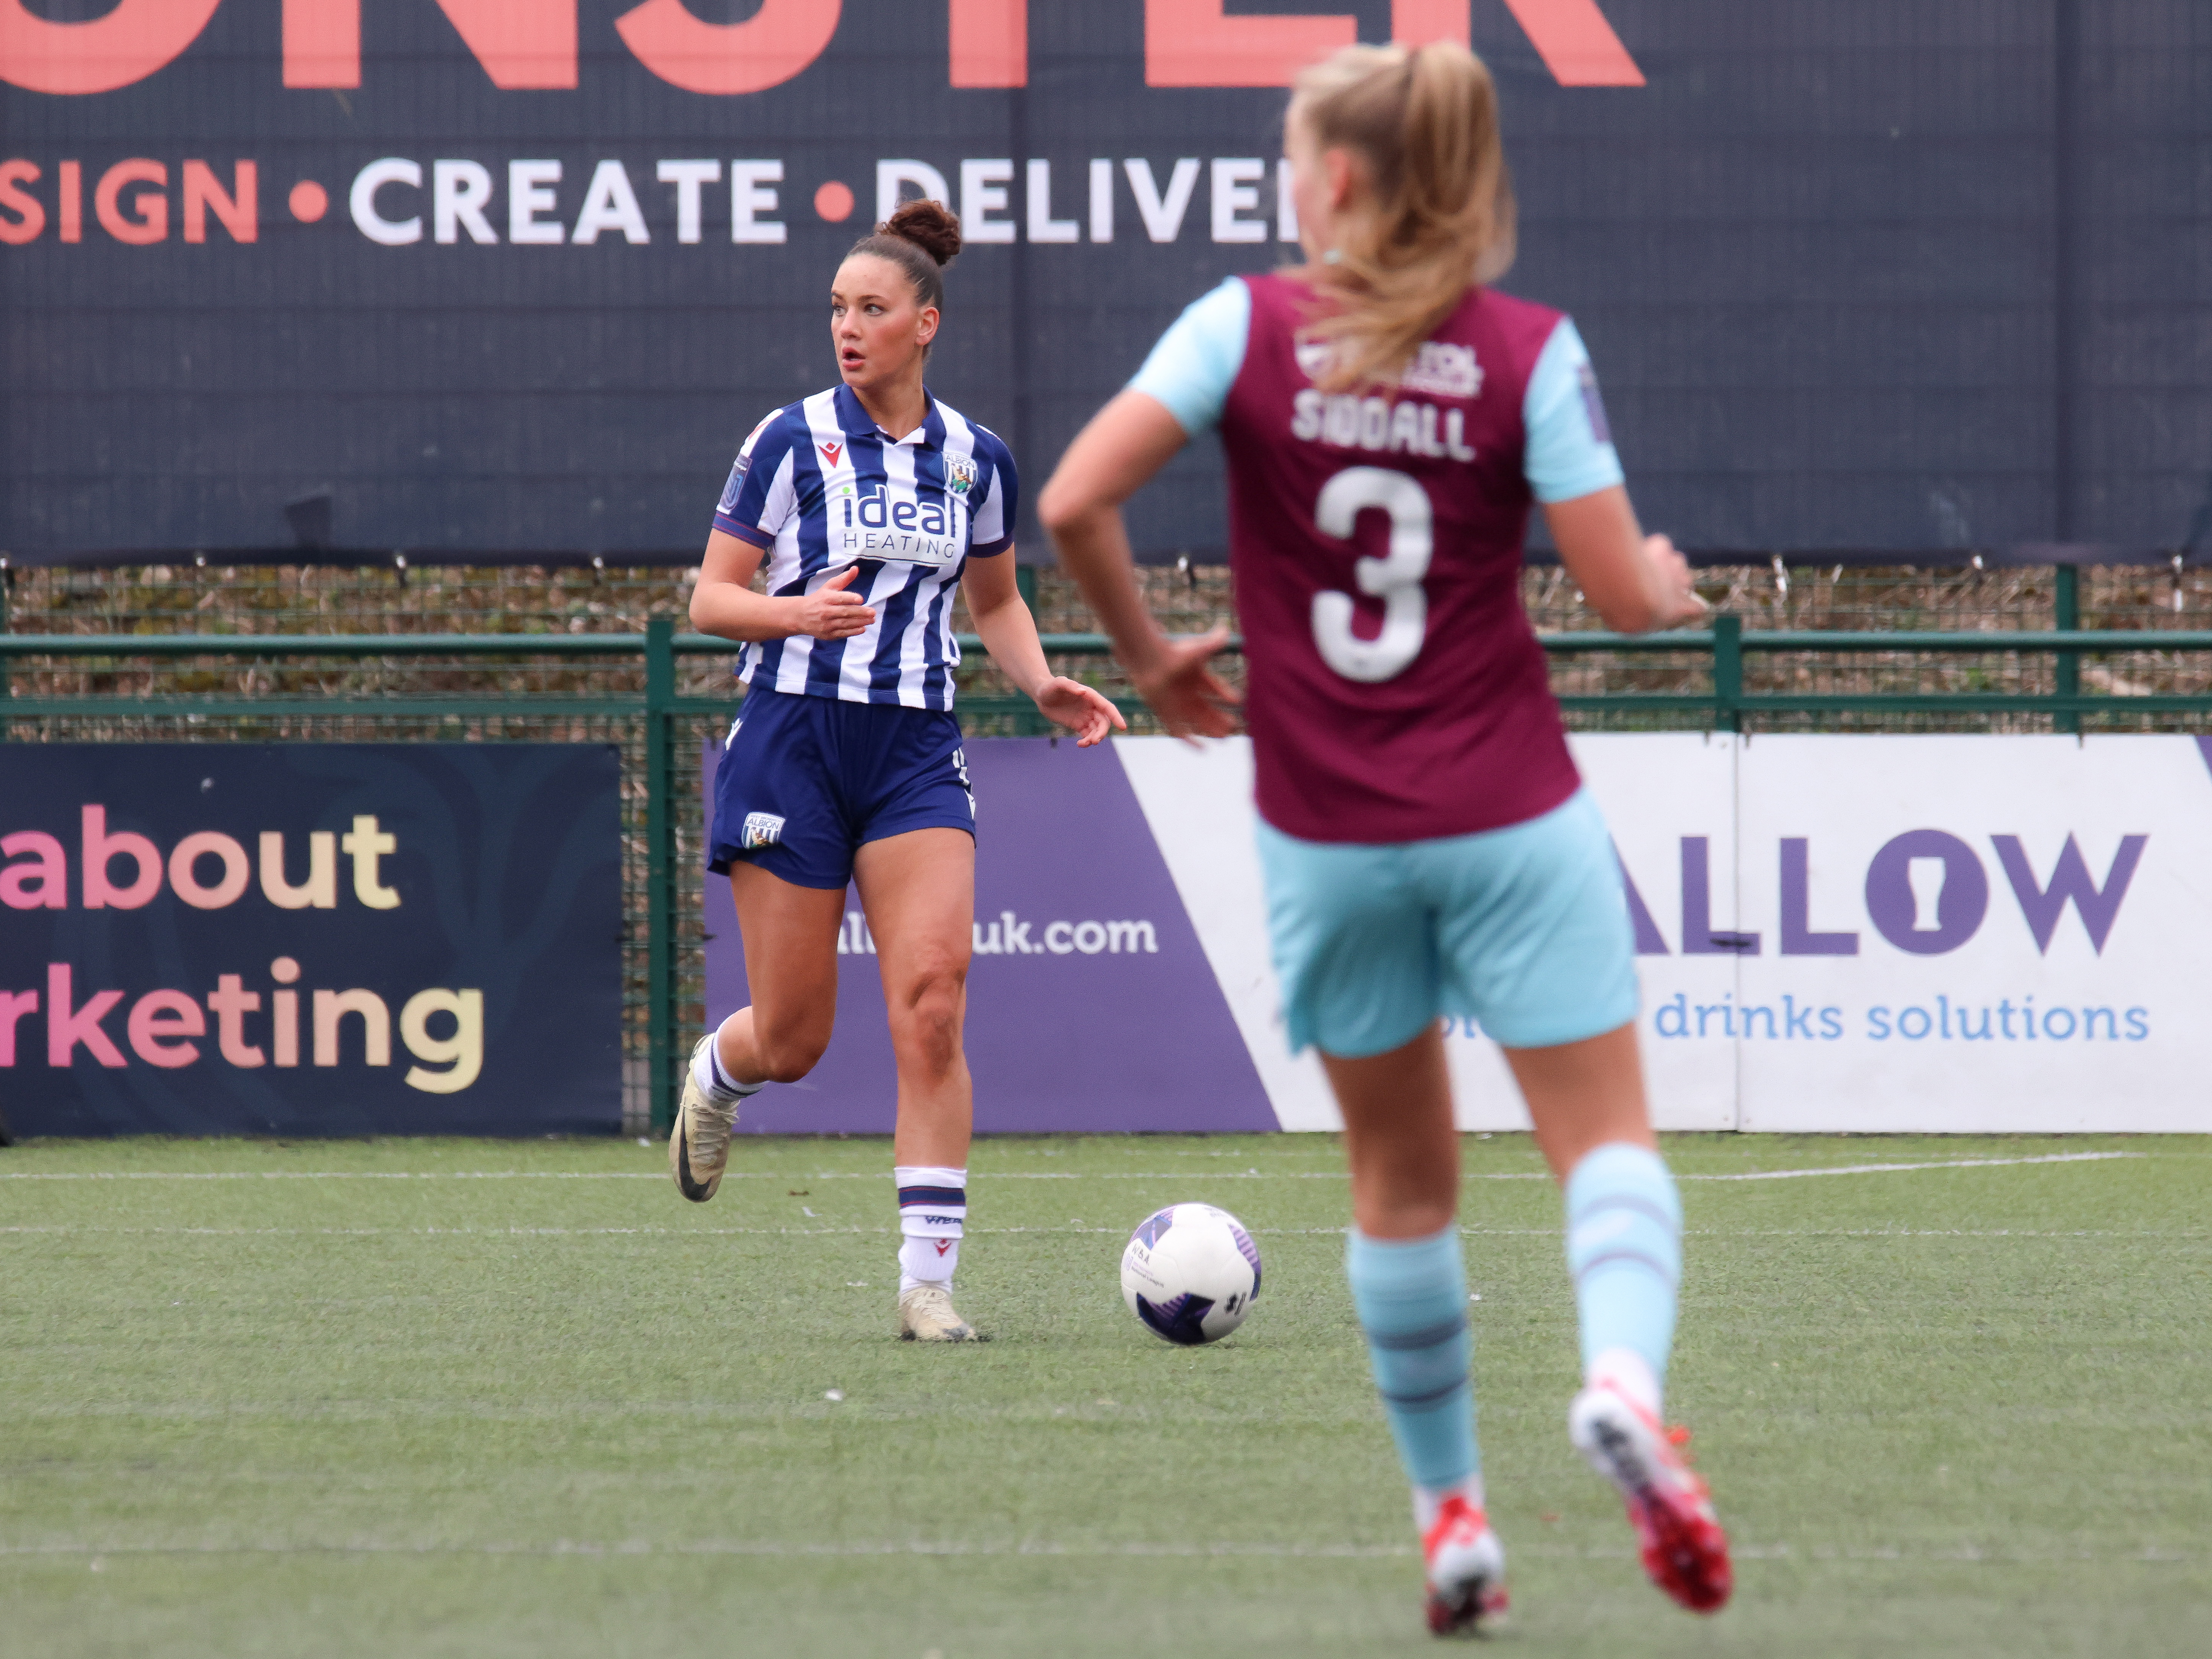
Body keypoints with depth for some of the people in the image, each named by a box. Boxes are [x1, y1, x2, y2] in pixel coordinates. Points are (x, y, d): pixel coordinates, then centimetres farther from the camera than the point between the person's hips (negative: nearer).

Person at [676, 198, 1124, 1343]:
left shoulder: (975, 458, 7)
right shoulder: (793, 440, -3)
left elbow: (996, 601, 22)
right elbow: (710, 600, -1)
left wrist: (1041, 683, 4)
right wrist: (802, 611, -21)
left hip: (916, 752, 2)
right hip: (794, 739, -2)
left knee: (931, 1008, -16)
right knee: (791, 1040, 1)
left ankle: (929, 1279, -14)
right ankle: (716, 1076, 40)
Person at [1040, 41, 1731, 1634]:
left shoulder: (1246, 326, -4)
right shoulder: (1530, 351, -5)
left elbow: (1074, 502, -13)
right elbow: (1623, 588, -8)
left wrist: (1147, 652, 3)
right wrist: (1671, 584, 15)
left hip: (1329, 833, 1)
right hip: (1510, 816, -1)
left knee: (1402, 1177, 15)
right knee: (1605, 1135, 1)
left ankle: (1452, 1512, 17)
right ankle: (1626, 1380, -28)